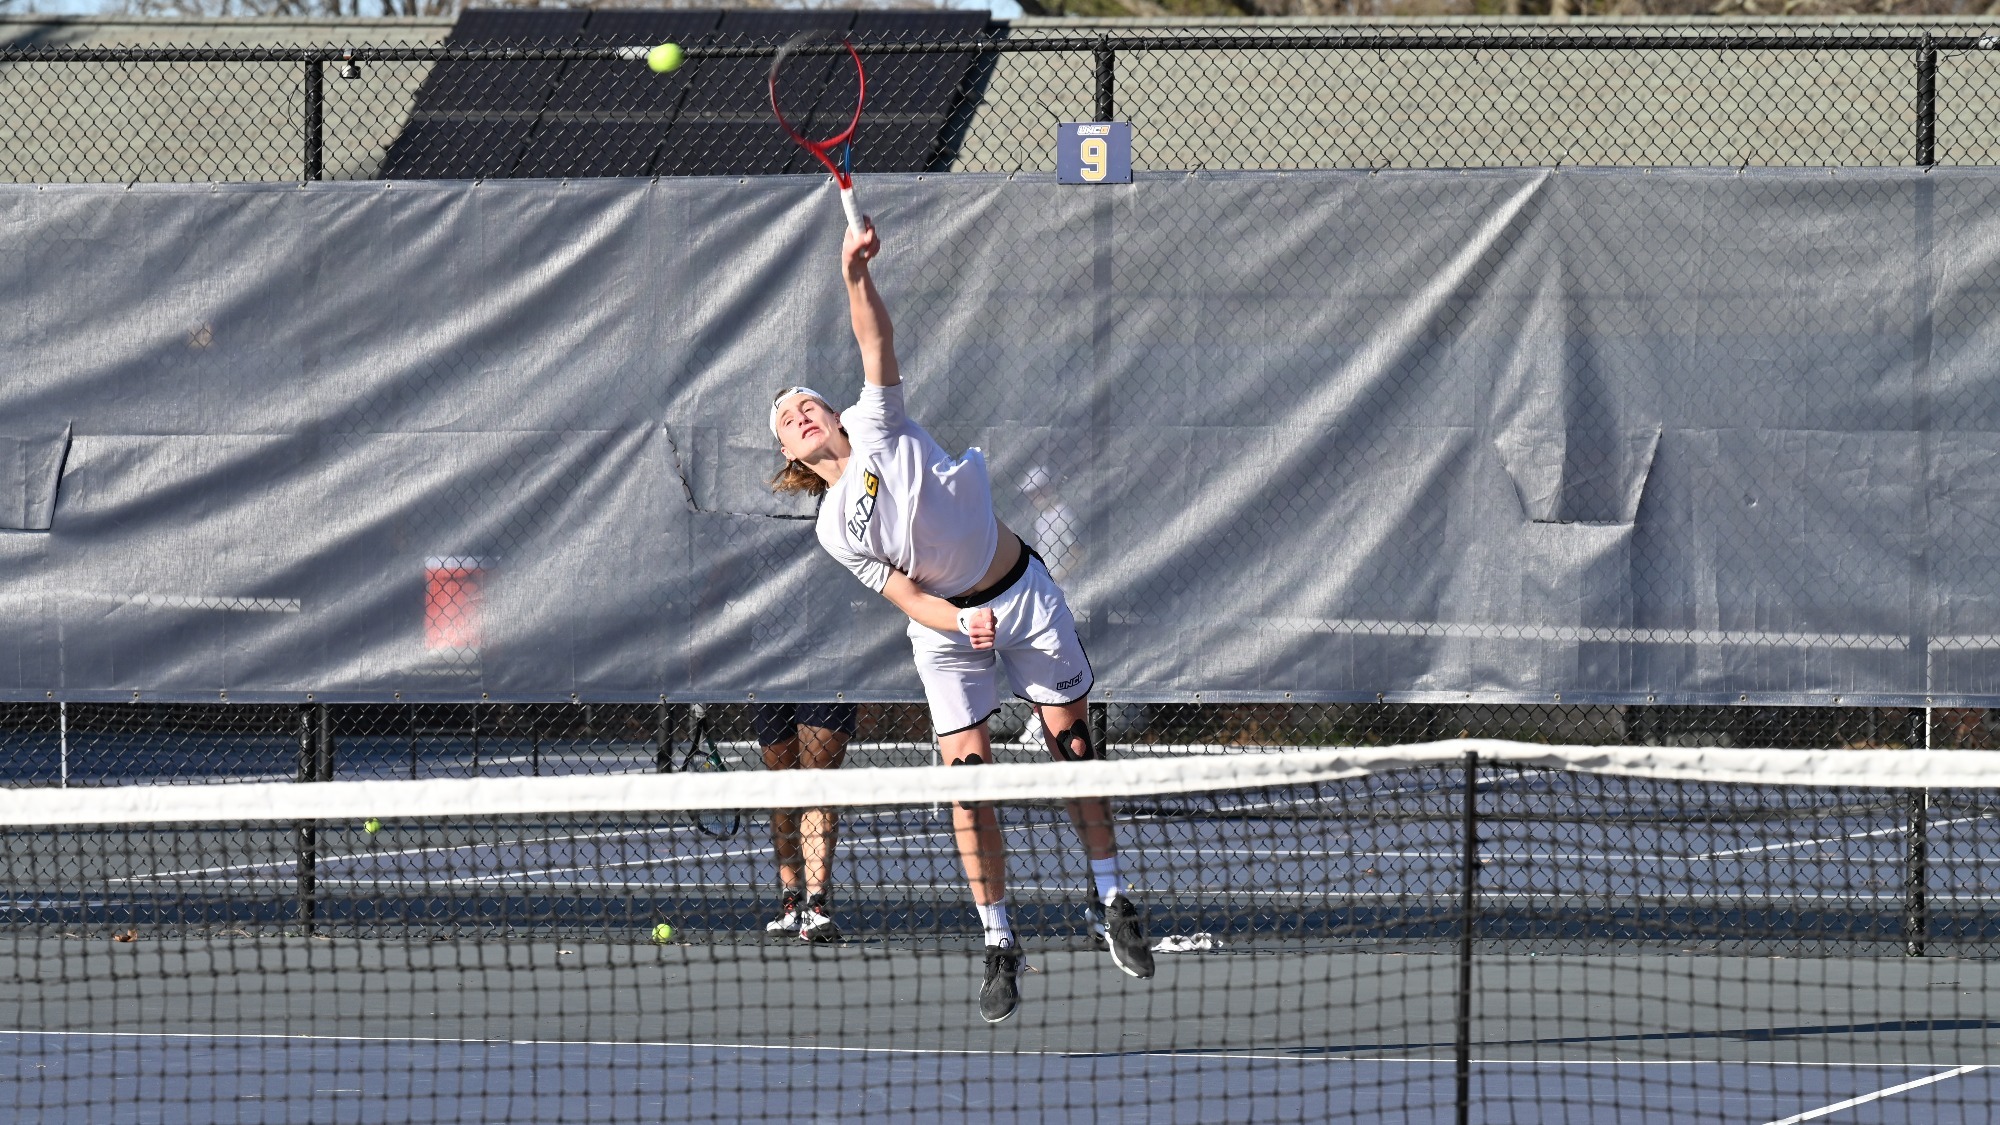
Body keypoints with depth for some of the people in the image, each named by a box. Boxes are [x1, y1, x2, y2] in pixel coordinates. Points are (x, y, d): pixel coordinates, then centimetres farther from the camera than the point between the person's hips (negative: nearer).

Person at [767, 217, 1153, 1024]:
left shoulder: (879, 428, -3)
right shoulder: (836, 528, -4)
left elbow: (876, 340, -13)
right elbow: (903, 596, -8)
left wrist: (856, 275, -29)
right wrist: (958, 621, -26)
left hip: (1023, 593, 1)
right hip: (949, 627, -1)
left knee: (1073, 748, 2)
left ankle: (1115, 905, 14)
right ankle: (999, 948, -2)